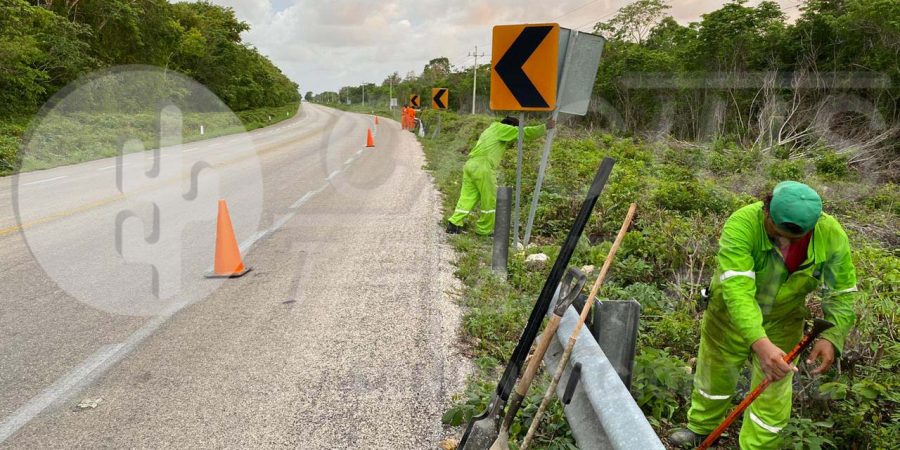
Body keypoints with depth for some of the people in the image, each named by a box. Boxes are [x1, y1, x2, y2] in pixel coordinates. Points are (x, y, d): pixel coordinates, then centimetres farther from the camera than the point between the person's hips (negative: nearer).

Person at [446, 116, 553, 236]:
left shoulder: (490, 130, 31)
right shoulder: (501, 128, 4)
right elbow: (524, 133, -1)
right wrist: (545, 128, 3)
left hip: (470, 164, 9)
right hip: (482, 166, -9)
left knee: (467, 197, 8)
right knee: (489, 200, 3)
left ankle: (454, 224, 1)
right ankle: (484, 229, 10)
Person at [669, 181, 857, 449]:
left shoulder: (832, 236, -23)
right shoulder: (742, 224, -35)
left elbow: (842, 294, -10)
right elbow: (737, 292, -42)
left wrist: (831, 337, -26)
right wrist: (760, 343, -54)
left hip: (783, 325, 2)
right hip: (729, 316, -2)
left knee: (773, 399, 12)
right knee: (714, 378, 21)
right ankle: (701, 428, 50)